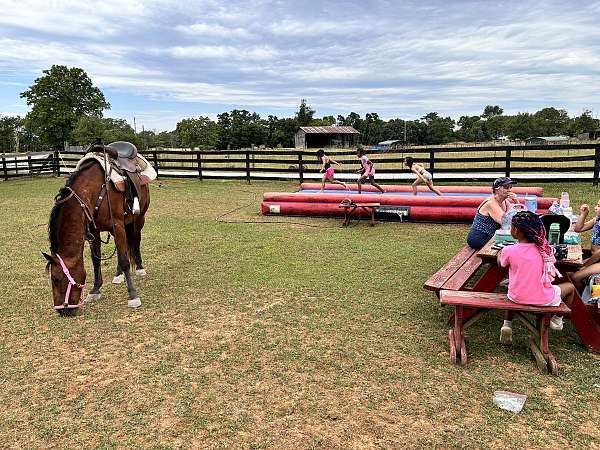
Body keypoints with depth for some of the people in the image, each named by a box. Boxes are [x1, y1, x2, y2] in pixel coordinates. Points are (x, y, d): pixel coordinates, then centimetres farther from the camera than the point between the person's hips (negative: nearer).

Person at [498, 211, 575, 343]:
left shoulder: (509, 251, -13)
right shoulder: (544, 249, -10)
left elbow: (501, 264, 9)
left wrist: (500, 252, 30)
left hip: (517, 298, 0)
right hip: (543, 300, 0)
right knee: (570, 287, 26)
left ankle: (507, 324, 21)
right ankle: (557, 319, 33)